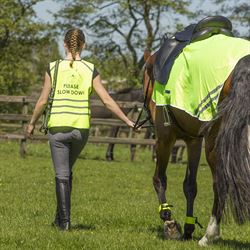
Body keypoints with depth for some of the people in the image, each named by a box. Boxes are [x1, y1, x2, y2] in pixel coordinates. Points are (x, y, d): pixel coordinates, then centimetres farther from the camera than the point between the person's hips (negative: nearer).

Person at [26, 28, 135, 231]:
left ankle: (64, 220, -2)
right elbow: (107, 100, -3)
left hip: (58, 126, -2)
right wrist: (127, 121, 4)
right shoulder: (90, 70, -1)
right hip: (81, 128, 2)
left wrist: (32, 123, 11)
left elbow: (43, 101, -2)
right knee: (67, 171, 20)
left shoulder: (54, 68, -3)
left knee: (62, 174, 4)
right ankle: (61, 216, 23)